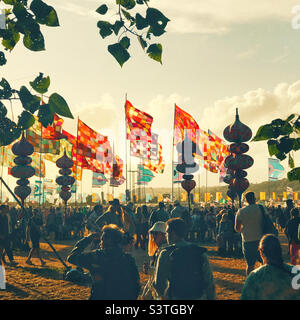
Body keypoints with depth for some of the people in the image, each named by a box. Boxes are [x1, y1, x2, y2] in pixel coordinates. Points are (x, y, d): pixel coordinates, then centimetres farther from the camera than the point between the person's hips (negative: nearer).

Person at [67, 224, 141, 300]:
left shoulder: (96, 256, -11)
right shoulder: (129, 259, -1)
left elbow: (71, 257, 1)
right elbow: (137, 287, 4)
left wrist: (87, 239, 8)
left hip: (101, 297, -4)